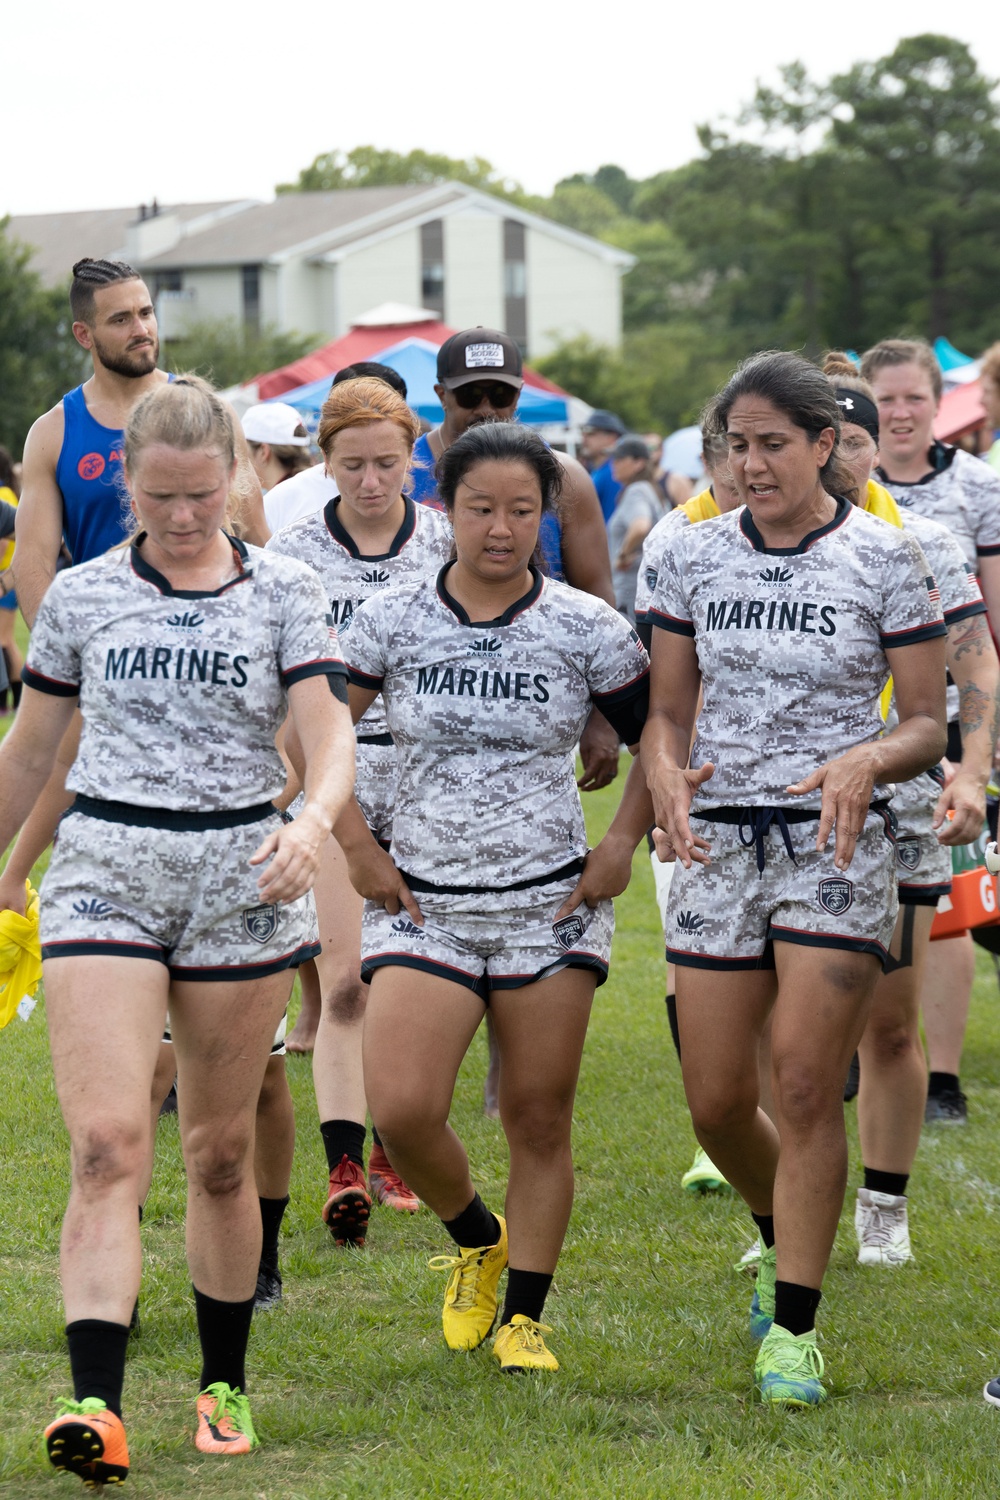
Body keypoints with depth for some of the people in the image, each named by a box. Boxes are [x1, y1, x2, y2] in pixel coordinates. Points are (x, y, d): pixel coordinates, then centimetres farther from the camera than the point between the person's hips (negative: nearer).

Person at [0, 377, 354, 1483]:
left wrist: (313, 823, -28)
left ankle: (223, 1383, 25)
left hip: (241, 876, 0)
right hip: (103, 874, 0)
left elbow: (329, 736, -7)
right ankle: (95, 1402, -23)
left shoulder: (283, 593, 3)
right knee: (106, 1144, -14)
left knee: (220, 1152, 10)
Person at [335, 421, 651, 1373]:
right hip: (422, 901, 0)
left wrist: (622, 846, 0)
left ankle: (524, 1318, 17)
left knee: (539, 1120, 2)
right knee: (400, 1112, -13)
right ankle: (476, 1241, 17)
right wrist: (357, 848, 0)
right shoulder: (392, 620, -1)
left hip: (551, 902, 0)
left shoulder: (586, 628, -1)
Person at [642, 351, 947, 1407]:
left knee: (806, 1090, -9)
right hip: (719, 843, 3)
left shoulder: (882, 557, -3)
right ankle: (781, 1240, 36)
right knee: (716, 1104, 5)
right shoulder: (695, 556, 5)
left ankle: (793, 1328, 1)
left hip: (836, 845, -3)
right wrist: (665, 777, -13)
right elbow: (666, 712, 9)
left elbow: (928, 725, -1)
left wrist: (867, 762, -22)